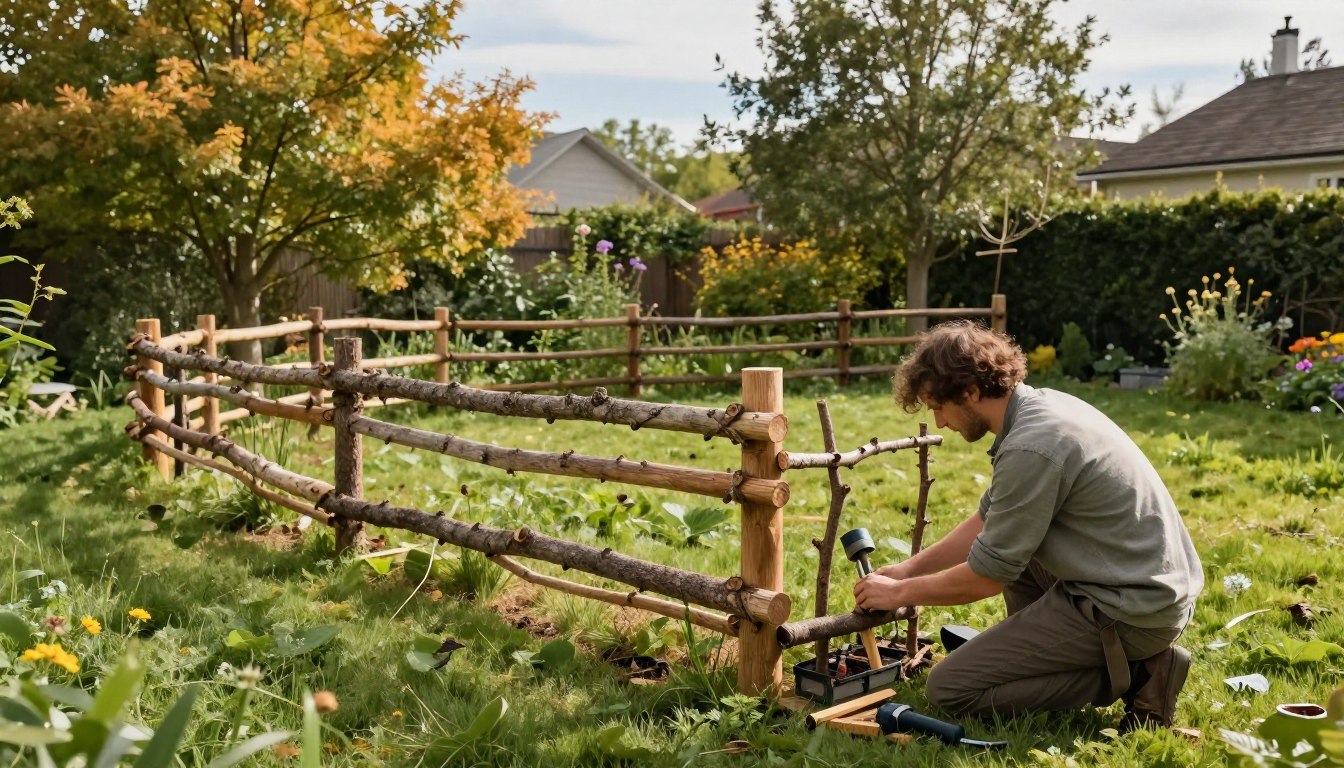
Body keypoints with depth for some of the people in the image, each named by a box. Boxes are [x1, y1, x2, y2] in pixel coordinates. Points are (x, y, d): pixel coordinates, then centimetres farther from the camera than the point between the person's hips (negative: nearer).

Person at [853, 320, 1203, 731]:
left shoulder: (1031, 447, -23)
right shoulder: (1041, 404, 7)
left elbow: (987, 577, -14)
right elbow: (988, 520, 19)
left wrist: (901, 593, 0)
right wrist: (910, 568, 17)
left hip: (1131, 609, -10)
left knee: (949, 688, -5)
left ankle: (1130, 675, -5)